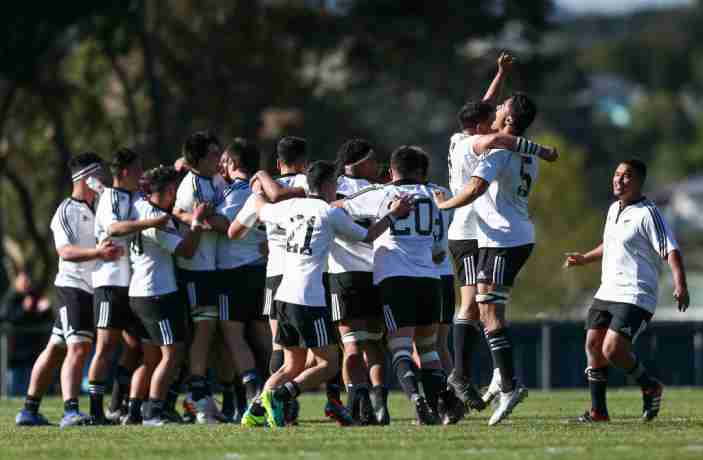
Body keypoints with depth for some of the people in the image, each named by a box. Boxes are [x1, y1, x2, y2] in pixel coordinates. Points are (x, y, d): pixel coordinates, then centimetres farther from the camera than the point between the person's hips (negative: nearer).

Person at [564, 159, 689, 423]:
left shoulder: (647, 214, -12)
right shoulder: (614, 210, 15)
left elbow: (671, 251, -19)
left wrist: (680, 285, -31)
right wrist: (585, 259, 32)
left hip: (635, 298, -9)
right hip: (606, 292, 9)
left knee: (613, 350, -18)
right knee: (593, 345, 3)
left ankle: (650, 388, 8)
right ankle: (598, 411, 13)